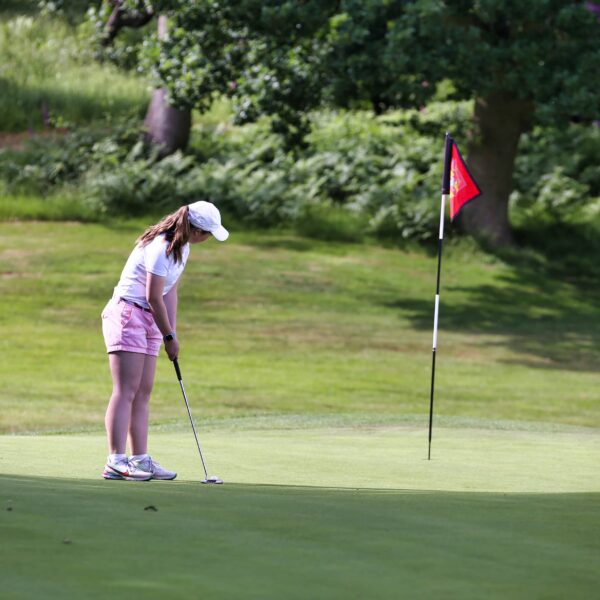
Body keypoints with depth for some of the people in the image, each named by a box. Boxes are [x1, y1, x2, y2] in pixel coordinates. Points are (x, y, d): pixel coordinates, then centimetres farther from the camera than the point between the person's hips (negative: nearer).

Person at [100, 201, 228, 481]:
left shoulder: (182, 249, 11)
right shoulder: (161, 248, -20)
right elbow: (153, 297, -19)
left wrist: (172, 332, 4)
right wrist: (169, 336, -10)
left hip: (148, 320, 10)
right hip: (127, 314, -10)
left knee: (143, 393, 7)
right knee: (126, 390, -15)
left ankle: (140, 460, 7)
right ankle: (115, 462, -20)